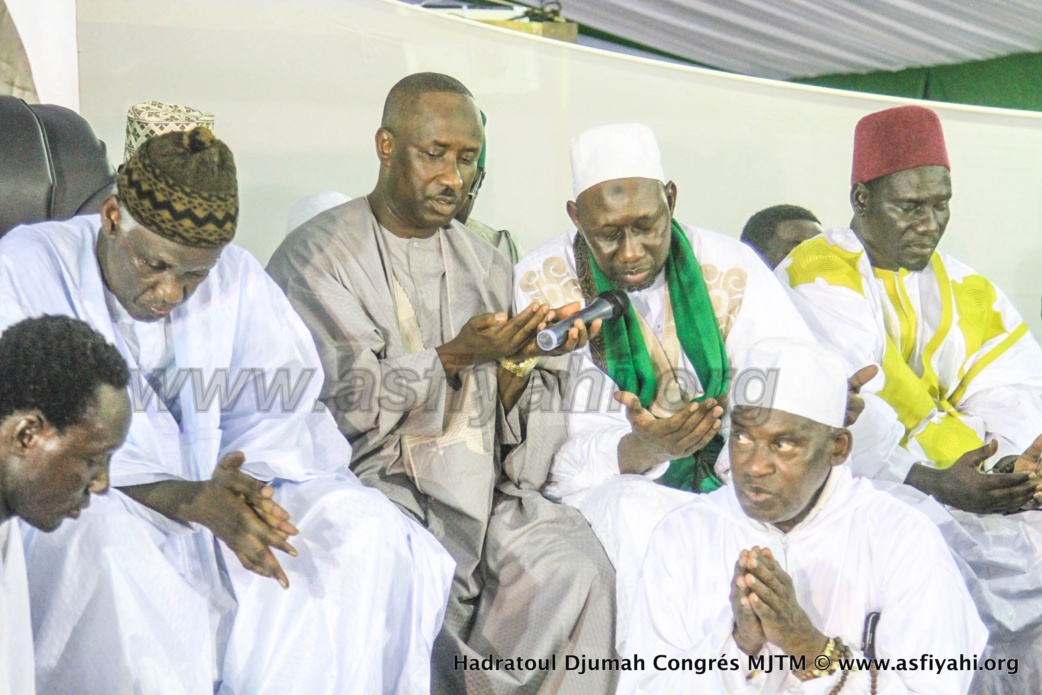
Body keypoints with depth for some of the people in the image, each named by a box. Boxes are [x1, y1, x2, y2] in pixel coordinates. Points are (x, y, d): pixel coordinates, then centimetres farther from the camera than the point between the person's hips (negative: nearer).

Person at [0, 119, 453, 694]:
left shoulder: (235, 277, 7)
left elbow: (285, 414, 3)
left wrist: (237, 484, -21)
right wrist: (185, 498, -30)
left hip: (211, 492, 4)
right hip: (78, 506, -4)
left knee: (364, 526, -17)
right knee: (103, 538, -39)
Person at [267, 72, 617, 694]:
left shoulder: (484, 261, 18)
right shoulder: (319, 257, 1)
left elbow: (506, 414, 14)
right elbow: (345, 408, -8)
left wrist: (518, 360, -7)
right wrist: (454, 356, -16)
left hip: (482, 481, 5)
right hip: (375, 479, -4)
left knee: (576, 567, -23)